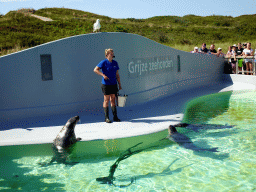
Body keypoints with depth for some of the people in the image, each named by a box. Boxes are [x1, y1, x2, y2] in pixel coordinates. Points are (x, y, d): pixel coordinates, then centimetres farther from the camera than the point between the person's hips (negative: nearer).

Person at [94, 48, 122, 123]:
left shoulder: (115, 63, 8)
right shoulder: (103, 62, -7)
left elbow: (117, 75, 12)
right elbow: (95, 70, -12)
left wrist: (119, 84, 10)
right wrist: (103, 75, -22)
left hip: (113, 84, 5)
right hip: (106, 84, -5)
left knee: (113, 100, 8)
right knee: (106, 100, 1)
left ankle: (115, 117, 13)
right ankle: (106, 117, 8)